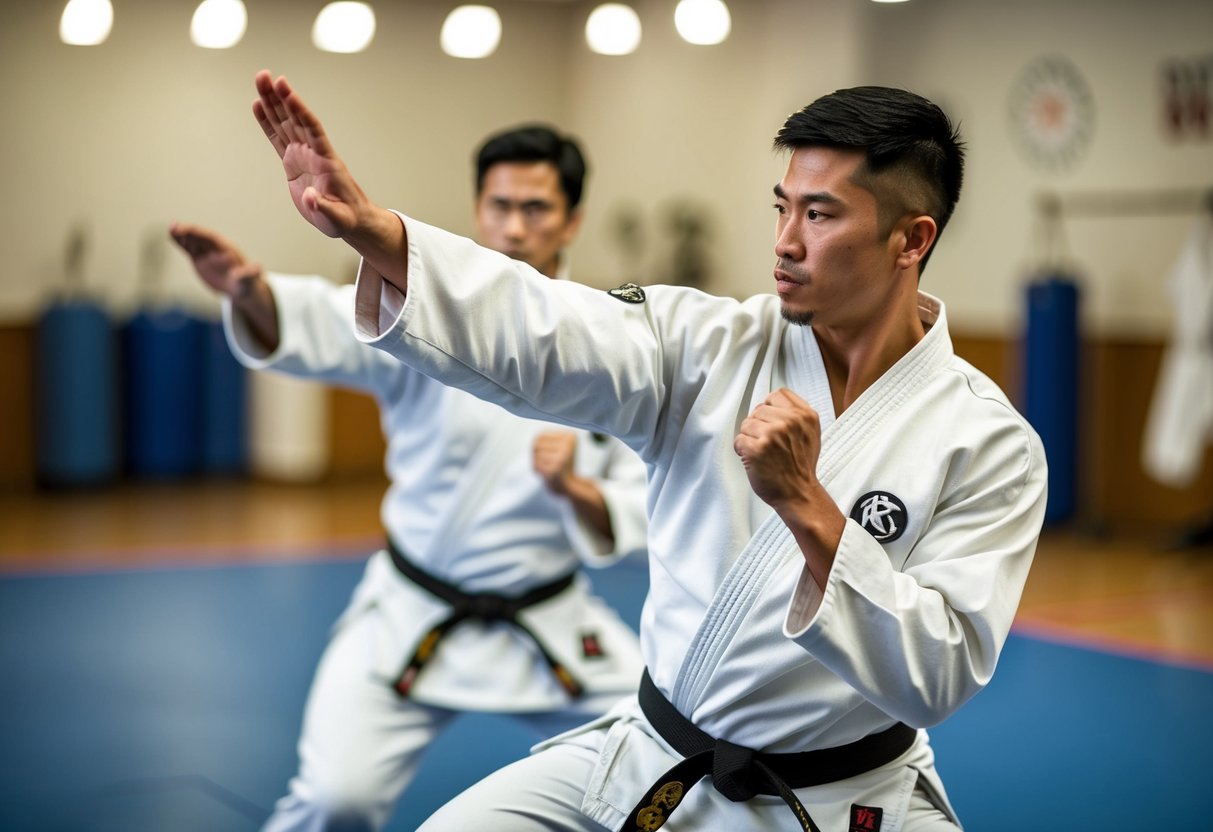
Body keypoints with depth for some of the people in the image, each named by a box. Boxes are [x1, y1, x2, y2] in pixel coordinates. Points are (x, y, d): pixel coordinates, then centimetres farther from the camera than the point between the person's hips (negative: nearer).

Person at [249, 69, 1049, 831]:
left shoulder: (989, 445, -15)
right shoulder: (715, 346, -6)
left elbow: (939, 676, -21)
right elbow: (538, 333, -21)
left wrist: (807, 507, -31)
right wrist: (370, 228, -36)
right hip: (651, 763, 3)